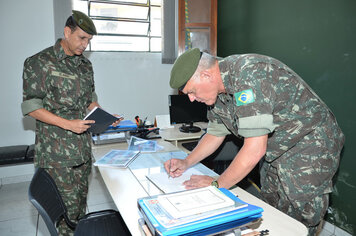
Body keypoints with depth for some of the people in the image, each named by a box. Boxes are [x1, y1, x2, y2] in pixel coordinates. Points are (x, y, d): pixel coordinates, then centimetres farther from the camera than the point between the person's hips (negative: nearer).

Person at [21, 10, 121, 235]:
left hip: (82, 146, 6)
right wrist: (68, 124, -21)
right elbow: (31, 107, -11)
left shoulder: (85, 64, 11)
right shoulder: (40, 63, -9)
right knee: (68, 204, 0)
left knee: (81, 198, 17)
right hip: (56, 151, -6)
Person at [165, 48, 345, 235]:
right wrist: (186, 163, 0)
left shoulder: (248, 75, -31)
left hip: (310, 148, -8)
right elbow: (215, 134, 10)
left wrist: (216, 184, -21)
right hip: (275, 153, 8)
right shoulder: (219, 89, -2)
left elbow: (255, 149, -32)